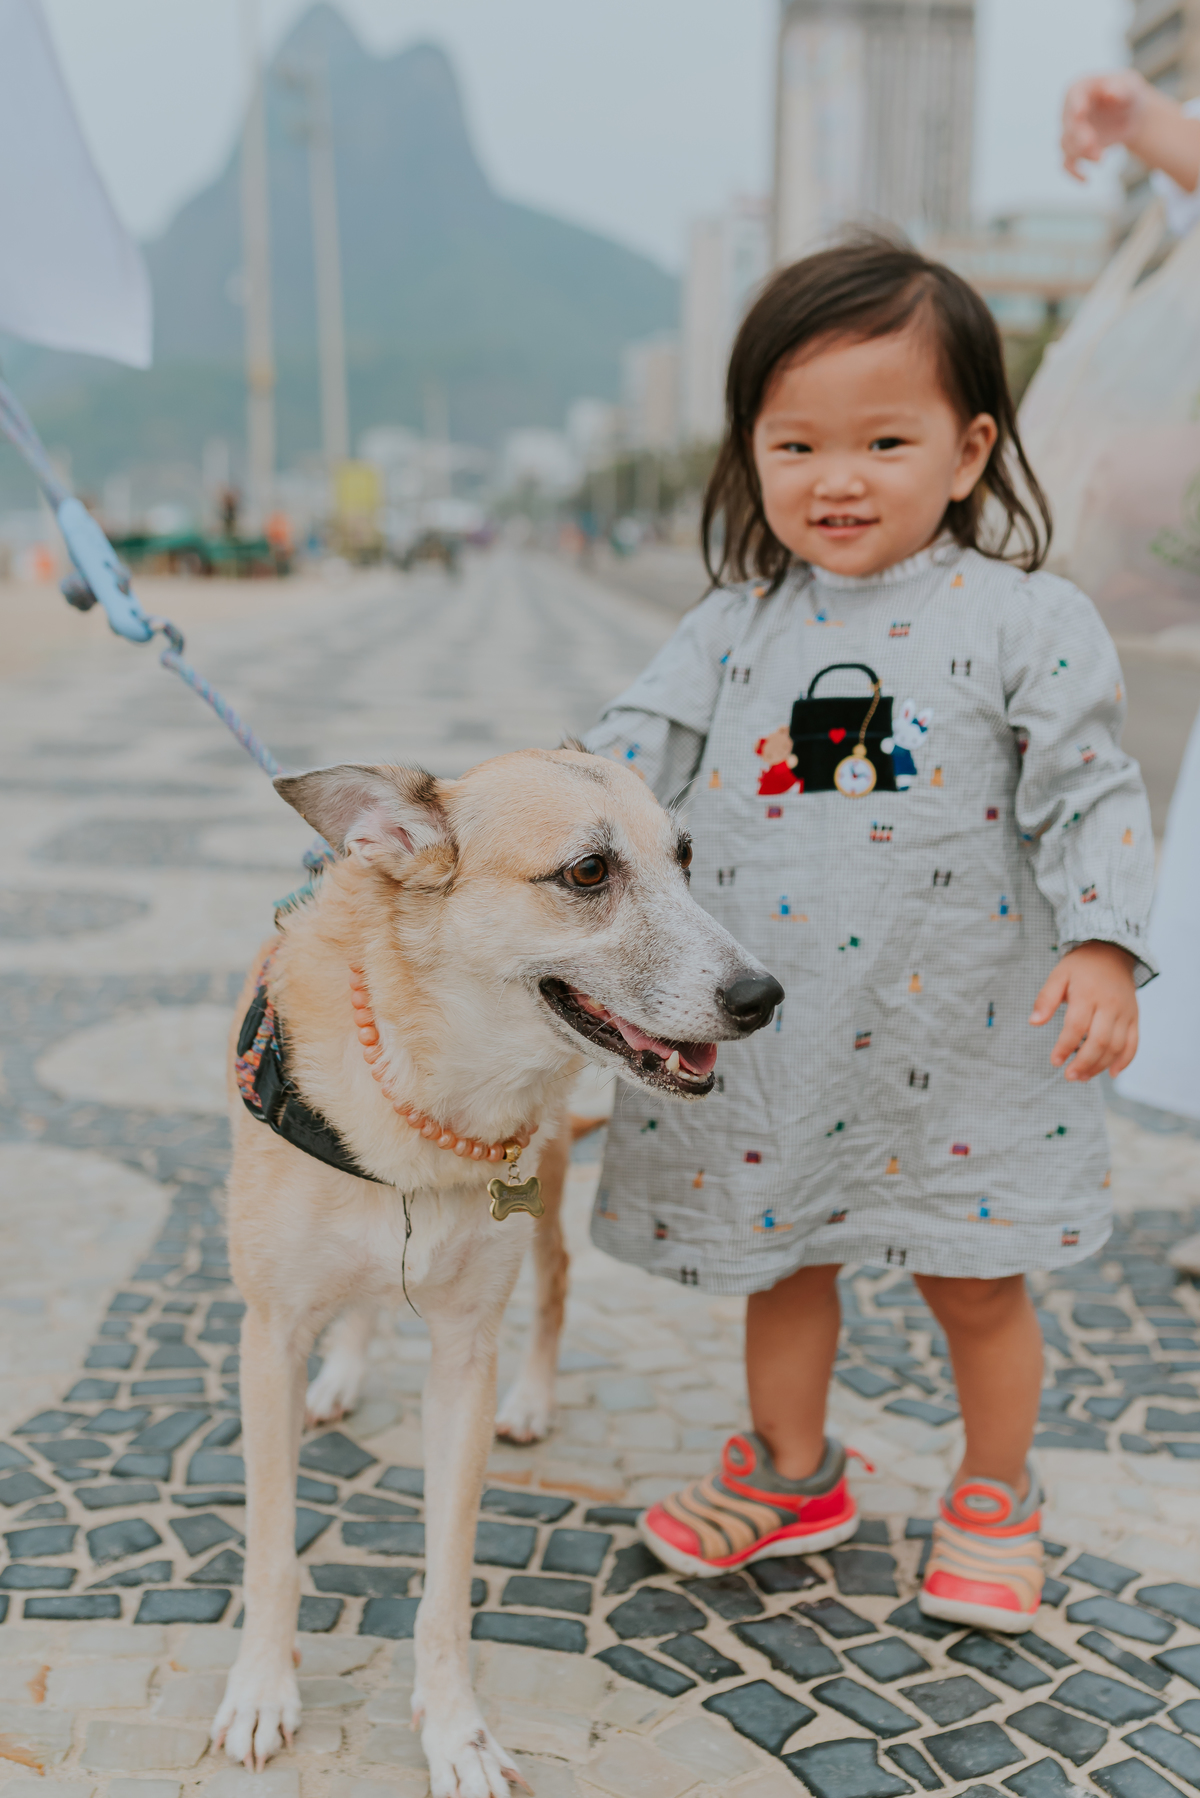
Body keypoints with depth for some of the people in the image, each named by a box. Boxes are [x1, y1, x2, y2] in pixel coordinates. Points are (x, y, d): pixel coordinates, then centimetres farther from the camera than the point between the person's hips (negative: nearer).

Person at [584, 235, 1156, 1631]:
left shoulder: (1025, 622, -8)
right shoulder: (735, 625, 2)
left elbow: (1089, 796, -10)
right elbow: (635, 750, 0)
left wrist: (1101, 945, -23)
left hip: (958, 1039, -3)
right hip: (767, 1033, 3)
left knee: (976, 1287, 13)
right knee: (782, 1264, 19)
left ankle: (992, 1496, 39)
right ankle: (790, 1475, 42)